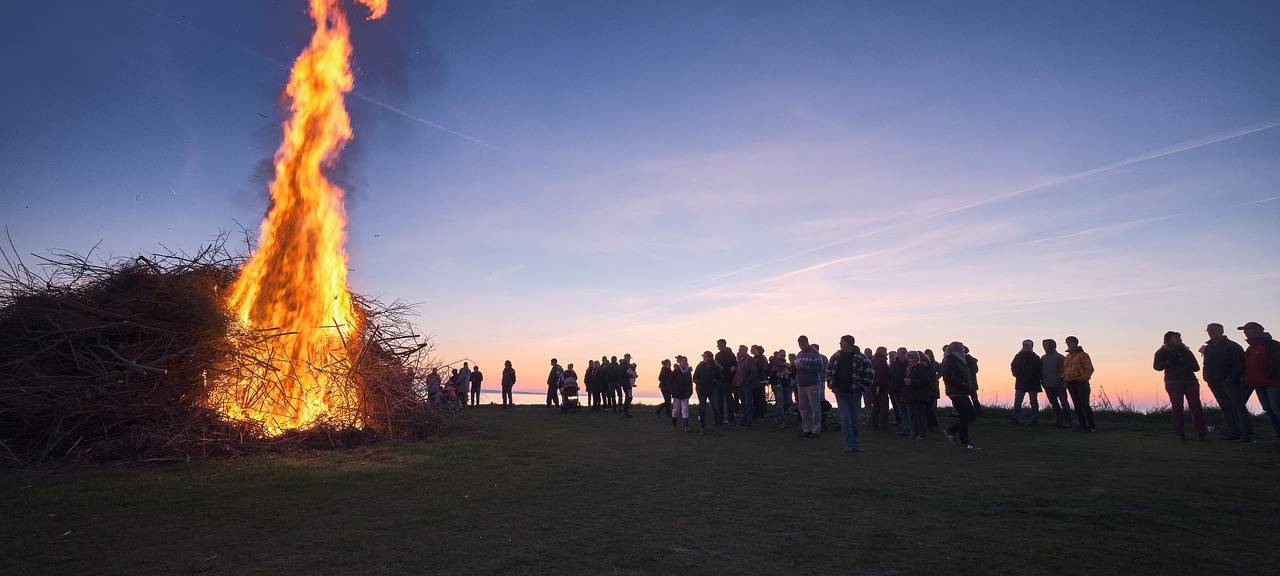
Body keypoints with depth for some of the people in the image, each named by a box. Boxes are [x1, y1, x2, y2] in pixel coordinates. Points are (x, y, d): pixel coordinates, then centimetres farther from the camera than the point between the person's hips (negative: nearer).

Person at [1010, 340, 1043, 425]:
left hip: (1032, 383, -3)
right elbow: (1013, 366, 14)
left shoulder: (1035, 358, -5)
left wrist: (1032, 378, -11)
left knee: (1034, 401, 4)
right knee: (1017, 402, -2)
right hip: (1020, 383, 4)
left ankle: (1035, 419, 10)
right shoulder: (1018, 356, 6)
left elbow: (1039, 369, -6)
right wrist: (1017, 375, 2)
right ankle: (1016, 418, -1)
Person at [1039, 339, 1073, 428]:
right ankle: (1060, 421, 18)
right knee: (1054, 403, 11)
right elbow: (1041, 371, 16)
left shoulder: (1059, 357, -6)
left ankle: (1067, 422, -4)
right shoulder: (1043, 358, 13)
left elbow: (1062, 371, -11)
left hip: (1059, 385, -7)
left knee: (1064, 402, -5)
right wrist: (1042, 381, 7)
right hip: (1048, 385, 7)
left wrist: (1059, 379, -19)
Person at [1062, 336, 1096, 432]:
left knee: (1085, 405, -9)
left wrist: (1084, 378, -16)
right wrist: (1063, 377, 10)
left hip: (1081, 382, -7)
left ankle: (1092, 426, -2)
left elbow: (1089, 369, -9)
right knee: (1077, 405, 8)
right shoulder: (1067, 357, 17)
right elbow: (1064, 369, 27)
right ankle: (1082, 425, 13)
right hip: (1070, 383, 7)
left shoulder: (1082, 355, -5)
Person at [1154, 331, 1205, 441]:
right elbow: (1156, 366, -1)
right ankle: (1180, 433, 1)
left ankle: (1201, 432, -2)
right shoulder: (1163, 352, 7)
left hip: (1190, 381, 3)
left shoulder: (1187, 351, 18)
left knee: (1196, 407, -5)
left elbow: (1196, 367, 19)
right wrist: (1169, 362, -15)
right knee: (1177, 408, -3)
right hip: (1173, 382, -3)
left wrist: (1189, 365, -4)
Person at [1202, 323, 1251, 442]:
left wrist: (1231, 378, -18)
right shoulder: (1208, 347, 14)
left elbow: (1240, 364, -11)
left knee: (1238, 407, -6)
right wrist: (1208, 378, 5)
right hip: (1215, 383, 6)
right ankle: (1233, 432, 10)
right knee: (1226, 408, 7)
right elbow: (1207, 365, 19)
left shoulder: (1232, 346, -4)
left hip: (1231, 382, -6)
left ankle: (1248, 435, -6)